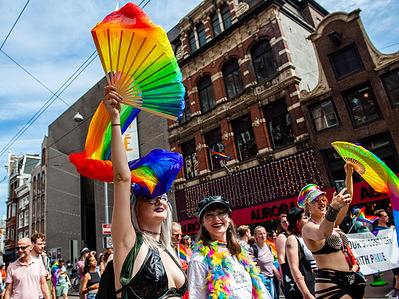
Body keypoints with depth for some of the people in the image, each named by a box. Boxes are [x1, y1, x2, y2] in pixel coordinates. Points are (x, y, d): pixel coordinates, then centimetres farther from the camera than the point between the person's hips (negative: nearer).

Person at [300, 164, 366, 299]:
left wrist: (349, 175, 8)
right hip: (331, 283, -8)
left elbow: (347, 199, 15)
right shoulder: (308, 227, -10)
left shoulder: (332, 223, 14)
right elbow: (323, 233, -34)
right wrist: (333, 208, -48)